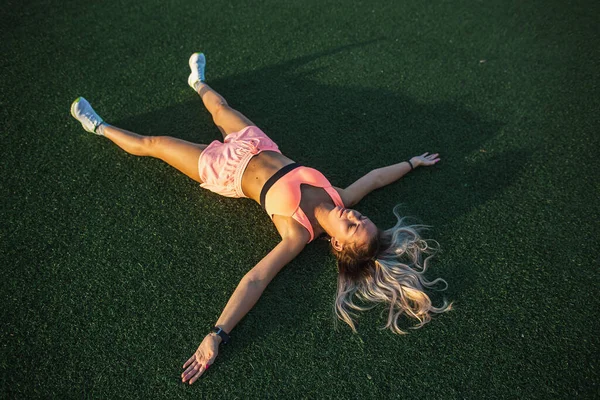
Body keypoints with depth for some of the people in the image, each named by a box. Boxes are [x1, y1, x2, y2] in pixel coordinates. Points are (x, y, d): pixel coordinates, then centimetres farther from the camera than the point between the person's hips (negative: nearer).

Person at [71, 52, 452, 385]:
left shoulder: (300, 234, -35)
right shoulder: (340, 199, -21)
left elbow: (255, 280, -41)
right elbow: (373, 177, -3)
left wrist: (217, 336, -49)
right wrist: (412, 162, 8)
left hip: (228, 170, -5)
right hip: (256, 145, 5)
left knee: (149, 144, 11)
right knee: (220, 107, 31)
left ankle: (99, 127, 42)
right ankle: (198, 80, 67)